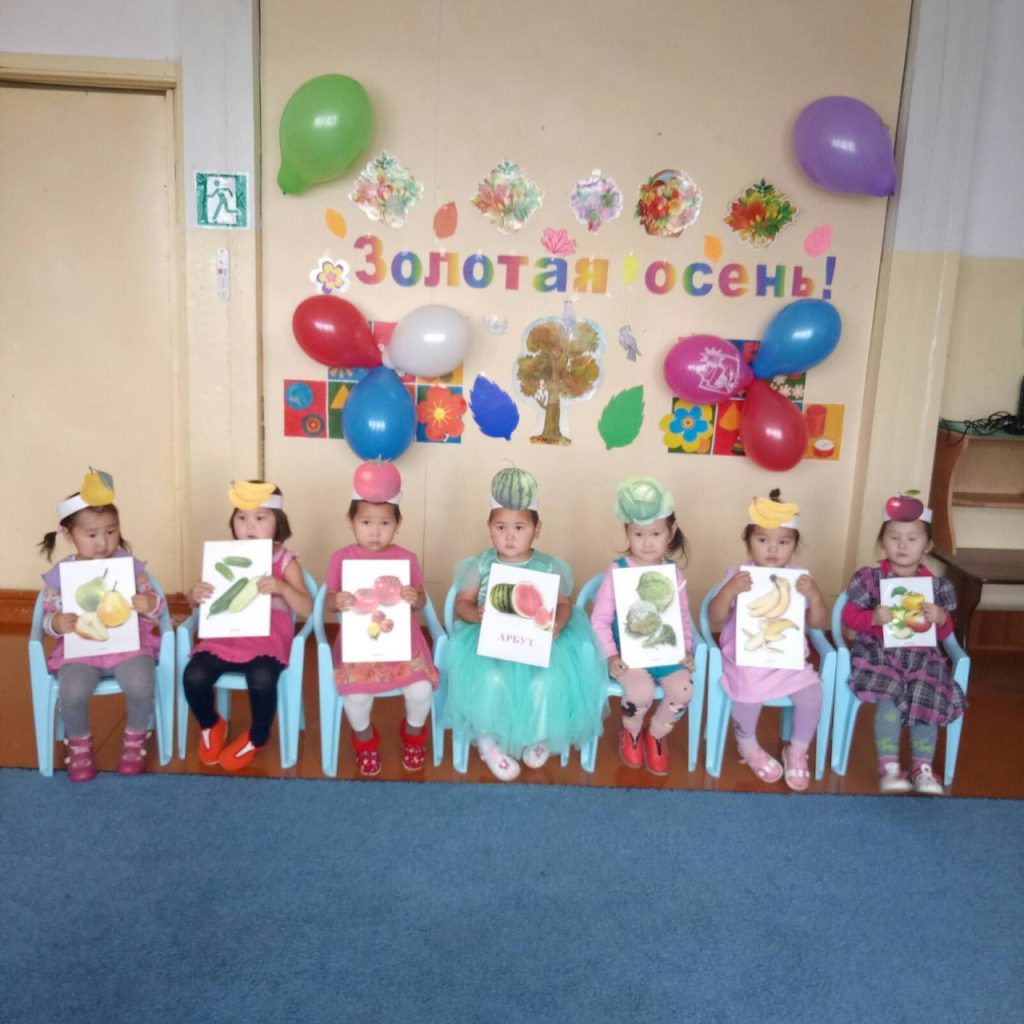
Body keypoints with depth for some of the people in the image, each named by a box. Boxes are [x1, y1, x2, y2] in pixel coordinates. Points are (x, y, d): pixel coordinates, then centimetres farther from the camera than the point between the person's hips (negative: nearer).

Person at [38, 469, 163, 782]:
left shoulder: (130, 566, -2)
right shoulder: (59, 575, -2)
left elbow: (155, 606, 2)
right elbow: (48, 616, 4)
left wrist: (150, 605, -23)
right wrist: (57, 623, -20)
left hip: (129, 643, 0)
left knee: (141, 686, -28)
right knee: (71, 694, -27)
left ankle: (135, 739, 6)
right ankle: (79, 745, 8)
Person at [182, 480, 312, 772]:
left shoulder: (284, 561, 0)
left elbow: (306, 608, -7)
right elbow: (196, 602, 12)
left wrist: (282, 587, -26)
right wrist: (196, 594, -14)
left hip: (267, 641, -3)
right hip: (224, 638, 3)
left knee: (261, 680, -33)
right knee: (193, 676, -23)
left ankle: (257, 737, 1)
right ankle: (211, 726, 13)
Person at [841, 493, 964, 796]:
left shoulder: (935, 585, 6)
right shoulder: (870, 578, -2)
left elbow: (945, 633, 10)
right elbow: (848, 616, -2)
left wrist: (941, 619, -13)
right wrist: (873, 618, -21)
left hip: (921, 657, 3)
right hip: (879, 654, -3)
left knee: (928, 702, -18)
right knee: (889, 699, -25)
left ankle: (923, 769, 0)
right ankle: (889, 767, -14)